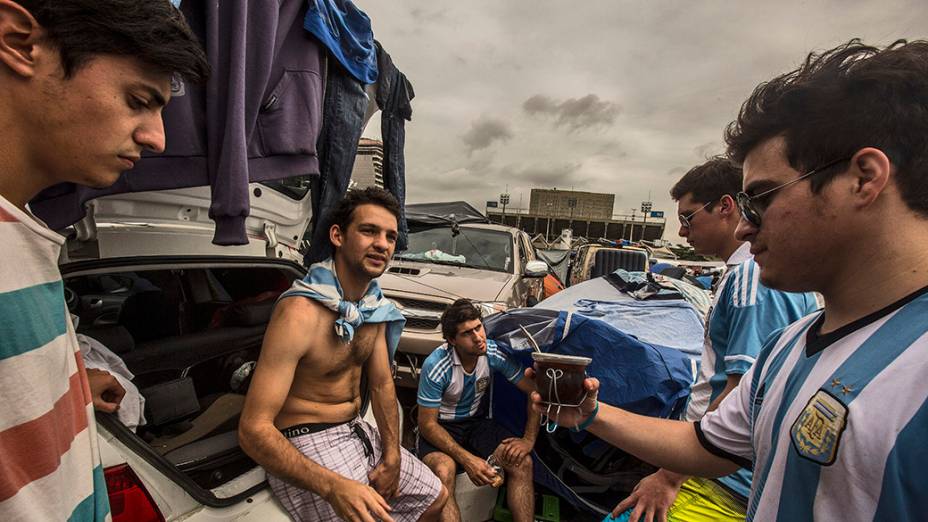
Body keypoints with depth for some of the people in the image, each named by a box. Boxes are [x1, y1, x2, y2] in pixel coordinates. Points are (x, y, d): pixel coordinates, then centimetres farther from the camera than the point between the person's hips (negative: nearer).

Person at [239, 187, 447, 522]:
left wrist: (392, 455, -5)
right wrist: (333, 486, -37)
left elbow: (382, 384, 5)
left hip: (357, 432, 8)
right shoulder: (301, 313, -26)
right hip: (305, 447, -7)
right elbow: (253, 430, -27)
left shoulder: (375, 307, -1)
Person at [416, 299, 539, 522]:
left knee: (523, 462, -19)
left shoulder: (495, 353, -16)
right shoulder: (435, 366, -26)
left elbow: (535, 392, -8)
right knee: (443, 472, -34)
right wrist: (467, 459, -26)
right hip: (441, 428, -3)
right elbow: (428, 424, -18)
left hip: (477, 422, 4)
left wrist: (529, 439, -18)